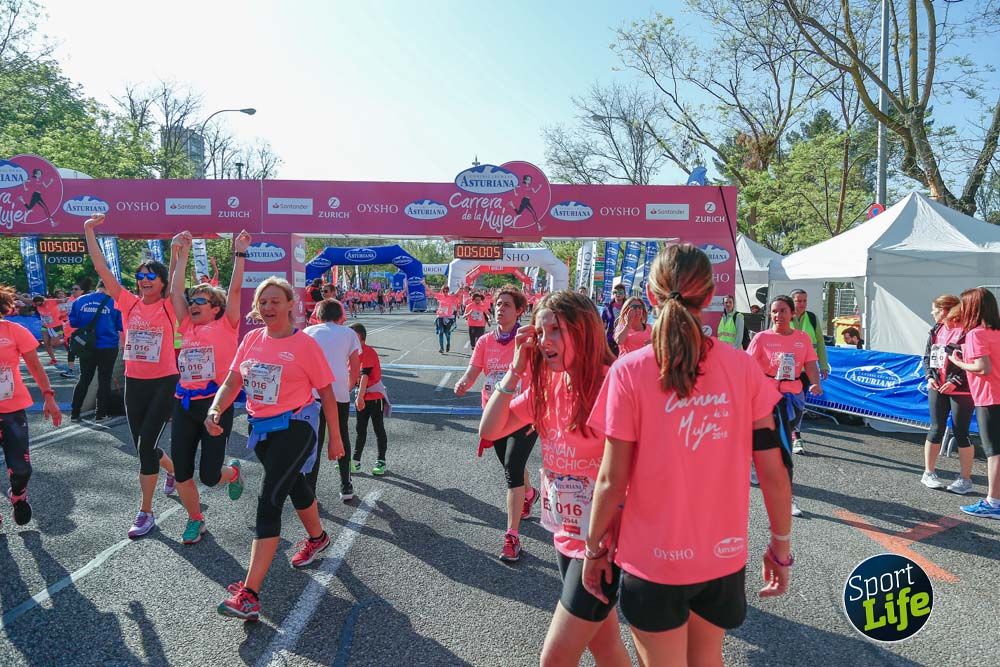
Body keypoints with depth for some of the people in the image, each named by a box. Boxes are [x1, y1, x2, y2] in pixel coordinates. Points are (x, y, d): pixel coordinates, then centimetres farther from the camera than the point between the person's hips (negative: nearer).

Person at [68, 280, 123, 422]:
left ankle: (74, 413, 17)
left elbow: (72, 322, 6)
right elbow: (121, 327, 0)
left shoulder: (80, 300, 2)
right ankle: (100, 414, 11)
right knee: (104, 380, 7)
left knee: (84, 379, 14)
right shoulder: (114, 302, -6)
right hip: (108, 346, -3)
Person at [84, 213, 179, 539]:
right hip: (134, 382, 5)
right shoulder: (128, 303, 3)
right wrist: (89, 231, -5)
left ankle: (146, 512, 4)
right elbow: (102, 269, 0)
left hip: (163, 383, -5)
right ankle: (173, 469, 47)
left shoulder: (169, 307, -5)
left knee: (146, 445, -8)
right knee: (142, 445, 14)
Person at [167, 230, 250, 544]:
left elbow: (235, 290, -8)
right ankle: (195, 519, 28)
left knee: (209, 475, -2)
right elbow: (176, 290, 11)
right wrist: (181, 254, 8)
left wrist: (239, 253, -10)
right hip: (184, 404, 5)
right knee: (181, 471, 7)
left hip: (215, 403, -5)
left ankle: (233, 473, 33)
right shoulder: (188, 328, 12)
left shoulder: (225, 326, 0)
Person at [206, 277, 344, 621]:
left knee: (269, 501, -13)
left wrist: (335, 436, -3)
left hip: (293, 427, -6)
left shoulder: (304, 344, -11)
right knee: (294, 485, 26)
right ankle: (317, 537, 54)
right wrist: (214, 411, -14)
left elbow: (326, 391, -6)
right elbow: (232, 382, 5)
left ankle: (249, 596, -12)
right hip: (260, 428, 7)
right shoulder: (252, 339, 4)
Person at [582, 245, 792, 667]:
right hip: (724, 556, 4)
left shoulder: (630, 371, -15)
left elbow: (612, 480, -13)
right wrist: (781, 546, 9)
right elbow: (773, 472, -4)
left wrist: (594, 547, 1)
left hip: (654, 560, -3)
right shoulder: (743, 367, -6)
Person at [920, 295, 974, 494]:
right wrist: (929, 376, 0)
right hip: (937, 388, 5)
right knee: (936, 429, 9)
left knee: (961, 433, 2)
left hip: (961, 390, -5)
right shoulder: (936, 330, 8)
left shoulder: (966, 330, -12)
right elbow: (927, 356, 14)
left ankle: (965, 479, 13)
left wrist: (956, 381, -18)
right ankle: (929, 473, 18)